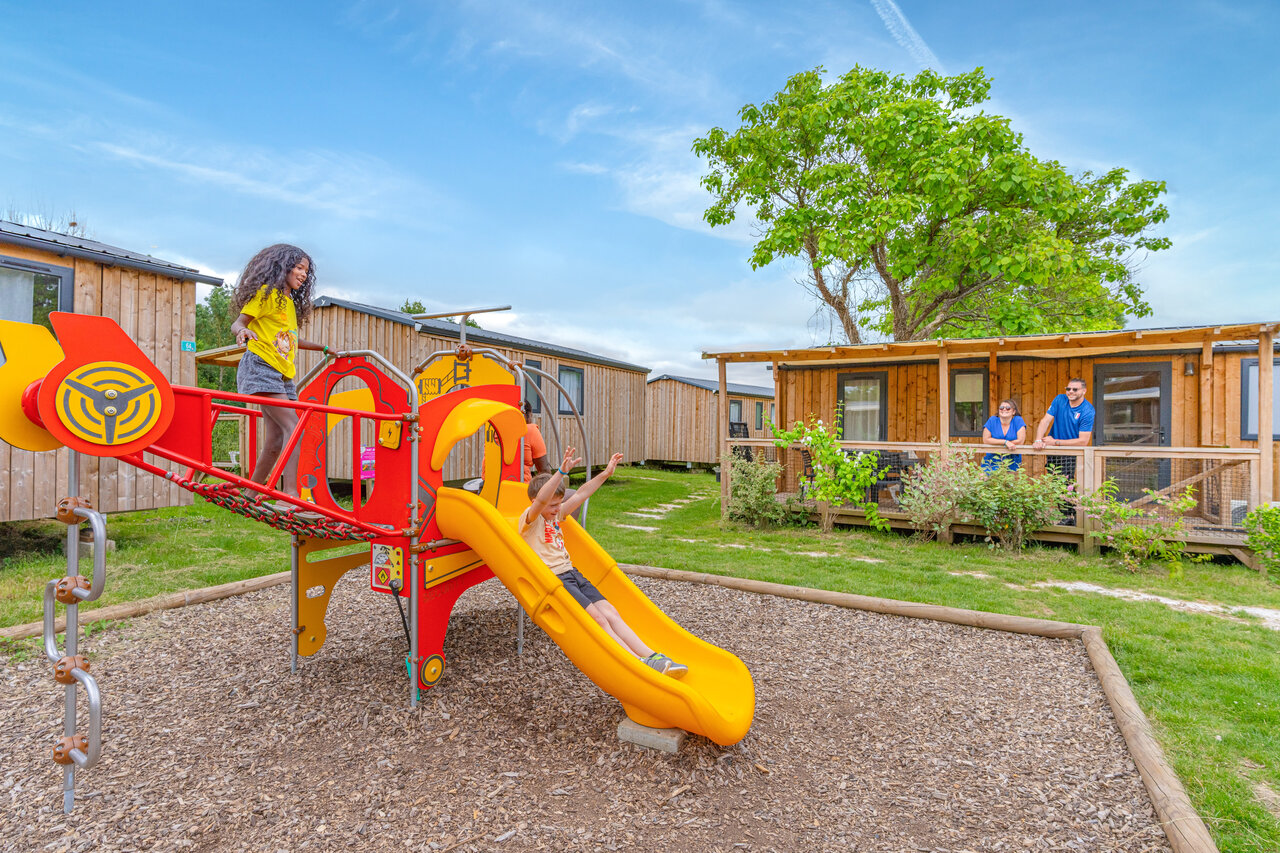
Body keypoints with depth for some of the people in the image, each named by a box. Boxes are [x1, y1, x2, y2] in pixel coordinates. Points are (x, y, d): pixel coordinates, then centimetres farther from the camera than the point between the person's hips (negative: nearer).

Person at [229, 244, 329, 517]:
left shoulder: (290, 302, 24)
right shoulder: (267, 293, 0)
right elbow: (238, 322, -6)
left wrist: (323, 347, 39)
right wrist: (243, 331, -28)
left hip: (283, 376, 9)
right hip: (260, 366, -9)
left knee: (275, 443, 5)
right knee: (293, 426, -23)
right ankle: (289, 496, -29)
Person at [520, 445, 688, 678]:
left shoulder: (556, 514, 17)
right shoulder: (529, 520, -7)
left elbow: (581, 495, 17)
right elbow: (541, 500, -27)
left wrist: (605, 473, 11)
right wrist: (562, 471, -40)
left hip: (573, 574, 8)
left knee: (611, 613, -8)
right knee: (597, 618, -19)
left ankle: (651, 657, -15)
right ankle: (638, 663, -24)